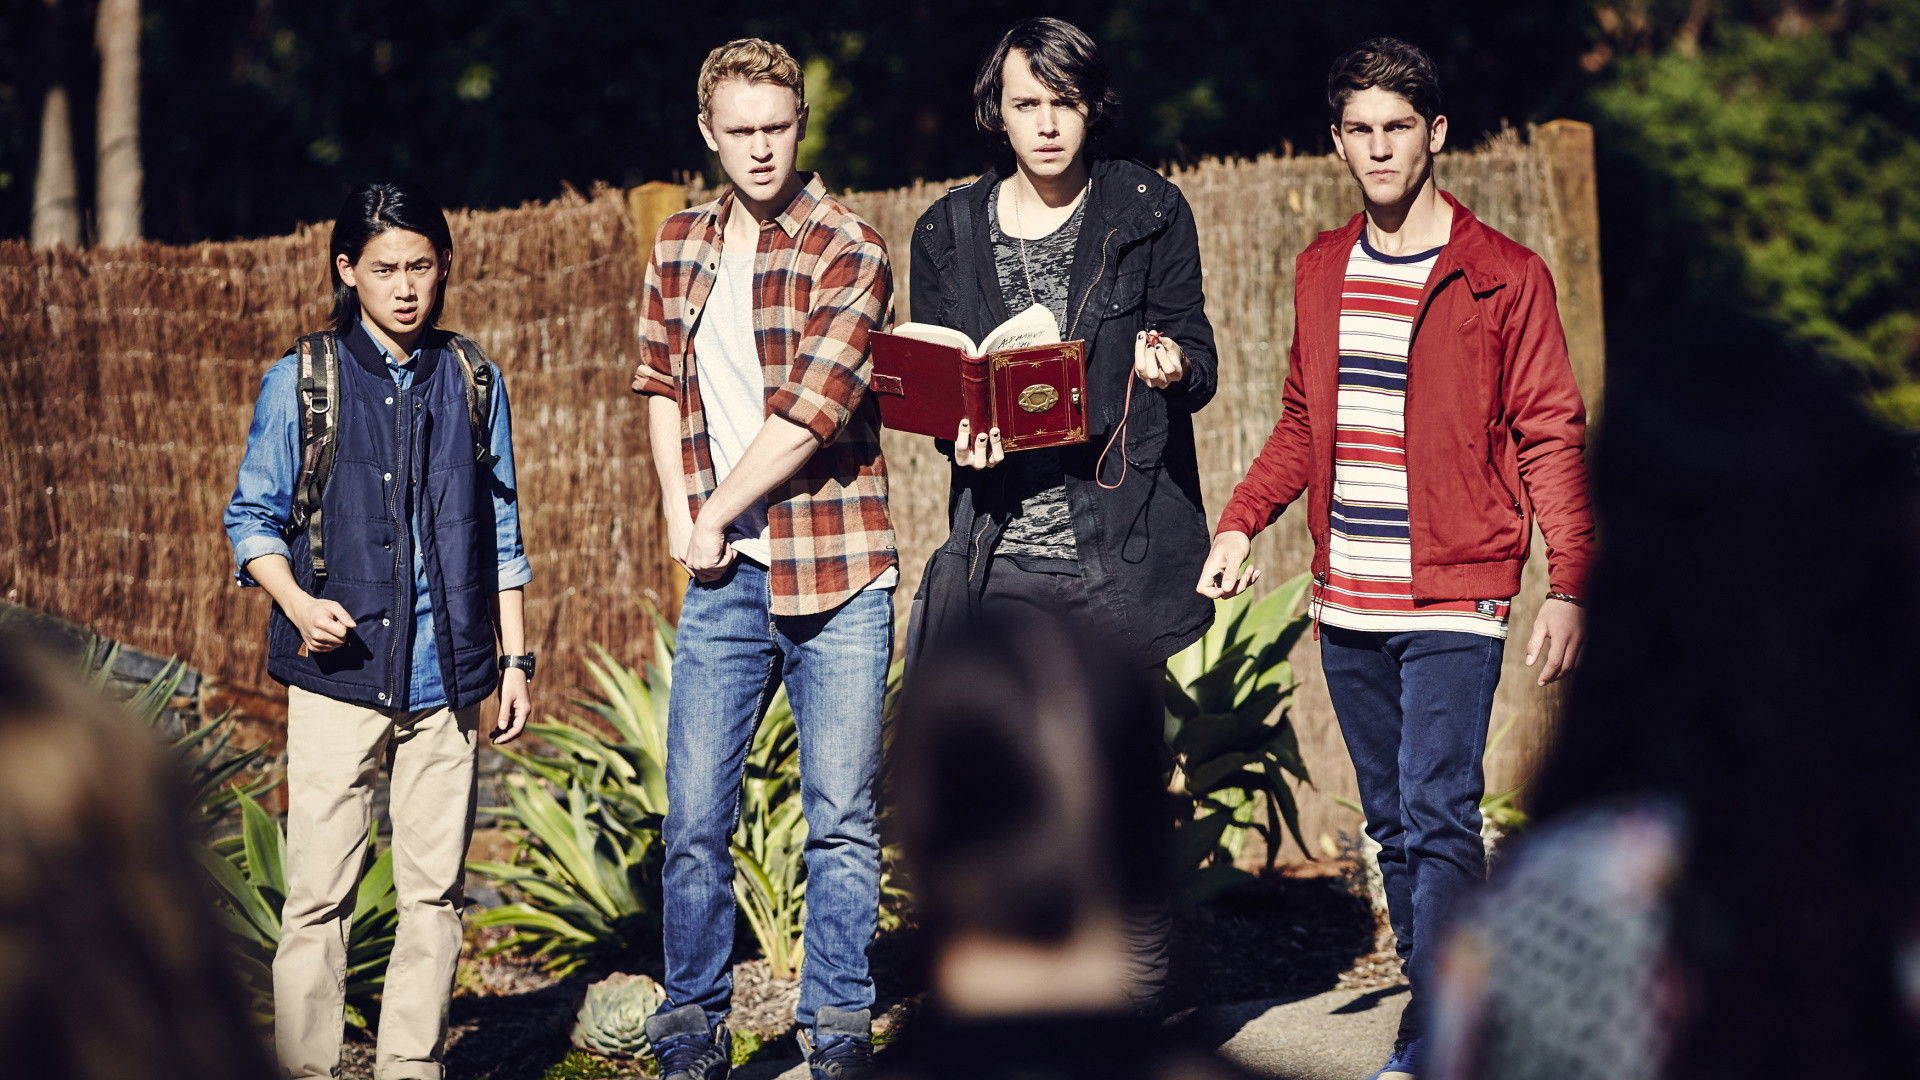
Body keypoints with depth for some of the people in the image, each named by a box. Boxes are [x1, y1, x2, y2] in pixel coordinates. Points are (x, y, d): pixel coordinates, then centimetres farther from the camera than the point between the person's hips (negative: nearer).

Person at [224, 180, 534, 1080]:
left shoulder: (474, 383, 10)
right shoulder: (302, 380, 2)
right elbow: (252, 517, 4)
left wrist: (515, 658, 11)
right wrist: (298, 601, -14)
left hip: (447, 680, 2)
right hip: (339, 672, -2)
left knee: (434, 889, 5)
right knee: (318, 891, -4)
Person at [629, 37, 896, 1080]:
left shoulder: (848, 250, -8)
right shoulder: (679, 244, 10)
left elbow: (809, 413, -15)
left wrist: (716, 519, -8)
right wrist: (678, 510, 7)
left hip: (838, 576, -4)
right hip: (722, 580, 4)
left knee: (842, 818, 3)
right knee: (693, 818, 4)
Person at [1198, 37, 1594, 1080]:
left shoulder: (1505, 277, -3)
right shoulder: (1320, 271, 12)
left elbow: (1552, 436, -3)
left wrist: (1566, 586, -10)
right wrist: (1239, 521, 6)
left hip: (1453, 602, -6)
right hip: (1346, 603, 6)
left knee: (1437, 818, -14)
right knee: (1393, 824, 10)